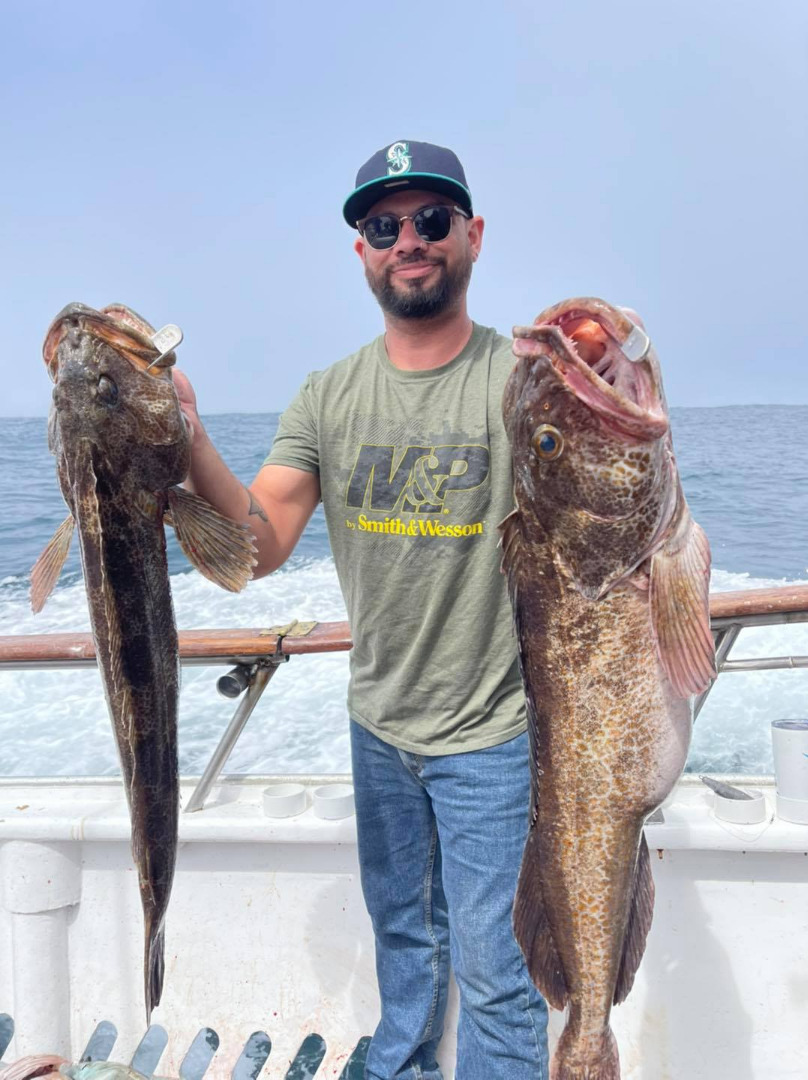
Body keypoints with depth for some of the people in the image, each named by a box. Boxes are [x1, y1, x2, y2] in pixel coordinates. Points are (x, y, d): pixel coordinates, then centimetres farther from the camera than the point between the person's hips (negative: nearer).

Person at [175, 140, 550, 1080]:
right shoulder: (328, 399, -2)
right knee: (400, 927, 26)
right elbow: (258, 546, -10)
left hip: (488, 730, -4)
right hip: (377, 721, 5)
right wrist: (188, 443, -27)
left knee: (492, 966, 7)